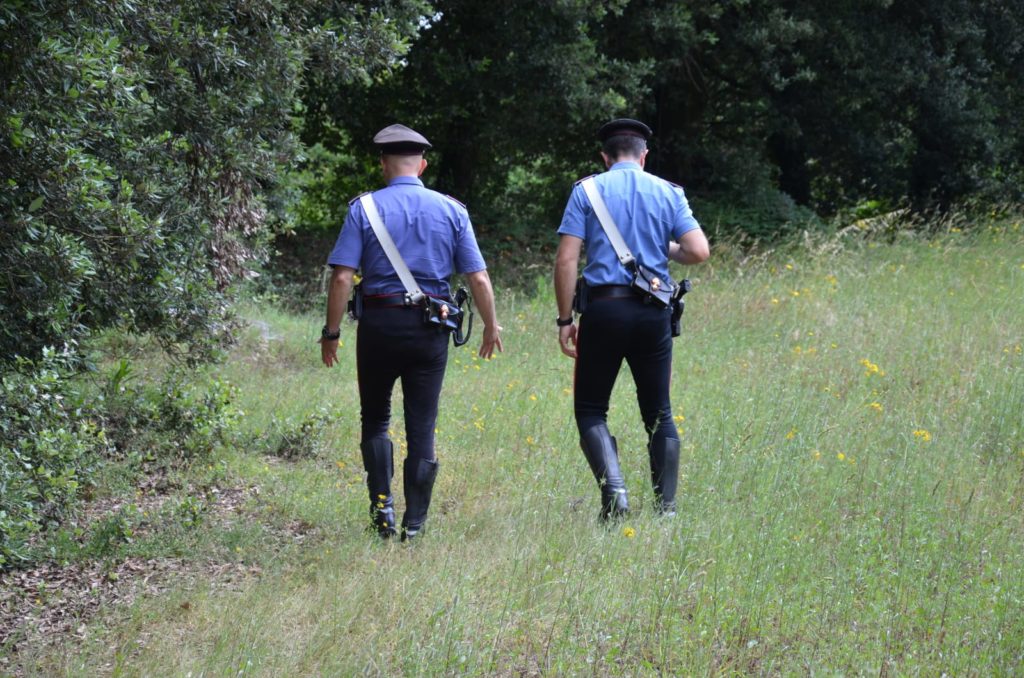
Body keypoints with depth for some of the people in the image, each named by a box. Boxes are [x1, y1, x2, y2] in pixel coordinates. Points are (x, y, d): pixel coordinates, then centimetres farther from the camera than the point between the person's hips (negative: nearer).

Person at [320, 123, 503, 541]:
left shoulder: (364, 209, -2)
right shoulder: (451, 210, 3)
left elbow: (342, 277, -9)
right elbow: (478, 278, 1)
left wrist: (331, 332, -2)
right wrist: (491, 327, 14)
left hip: (379, 323, -1)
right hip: (430, 329, 1)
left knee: (375, 419, 16)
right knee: (422, 427, 6)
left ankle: (381, 502, 2)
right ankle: (414, 524, 6)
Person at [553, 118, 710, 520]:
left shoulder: (587, 191, 3)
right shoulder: (668, 193, 8)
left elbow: (566, 259, -5)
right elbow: (698, 252, -3)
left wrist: (565, 319, 0)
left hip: (603, 309, -2)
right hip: (653, 314, 2)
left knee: (590, 409, 7)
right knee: (659, 413, 11)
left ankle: (612, 486, -16)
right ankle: (666, 508, 8)